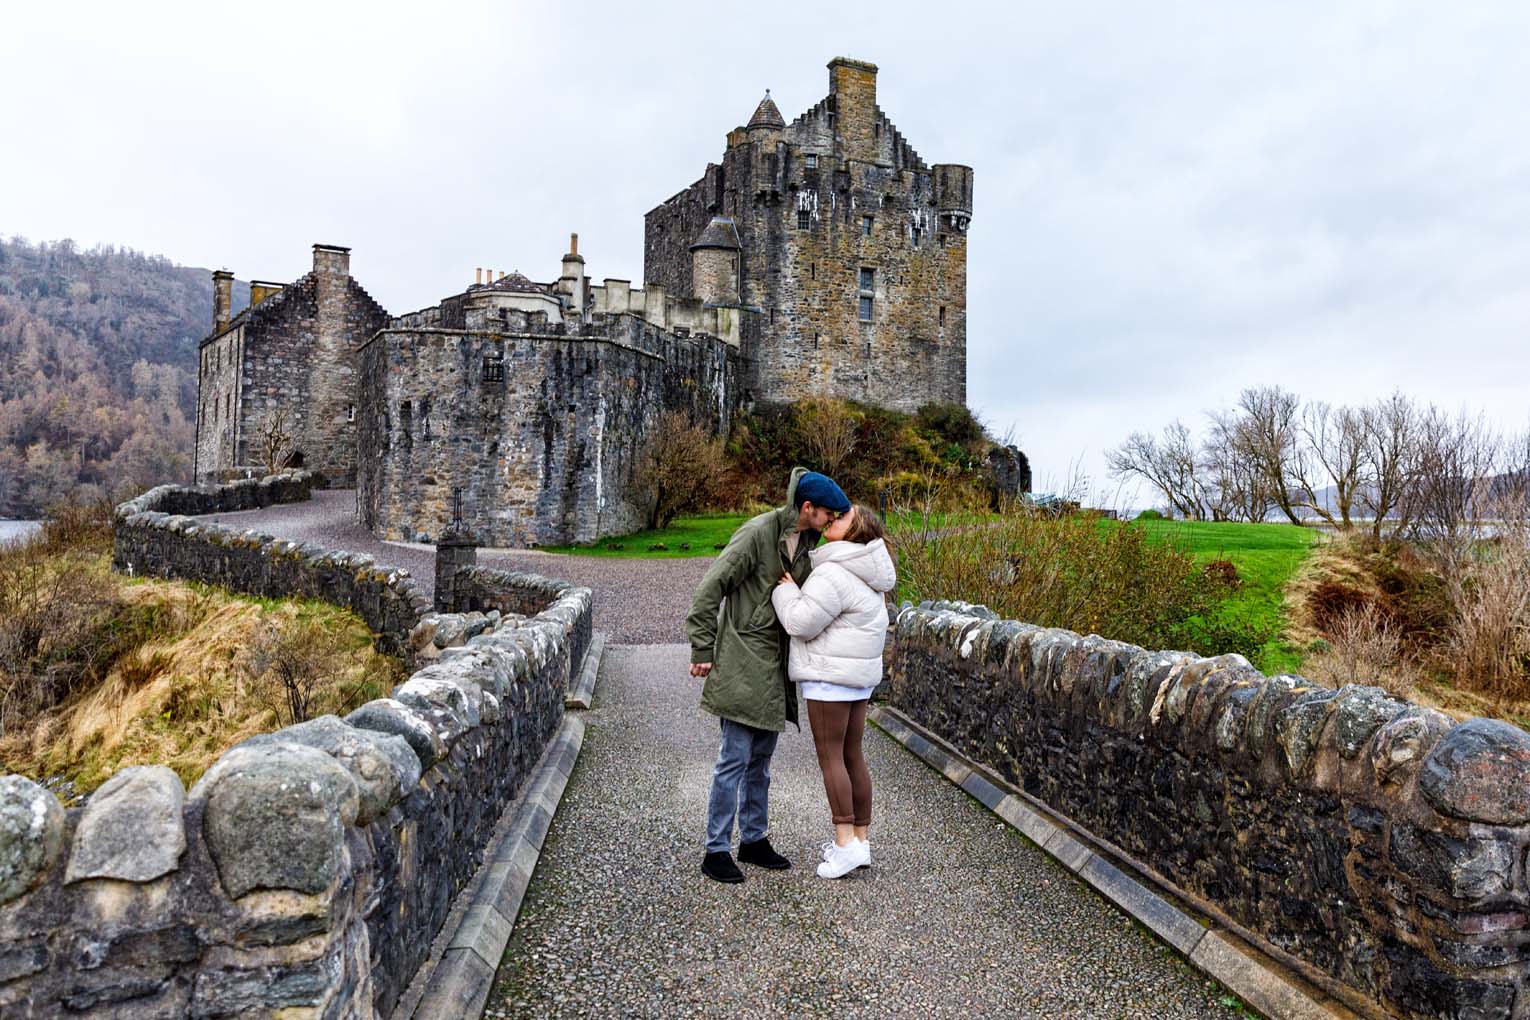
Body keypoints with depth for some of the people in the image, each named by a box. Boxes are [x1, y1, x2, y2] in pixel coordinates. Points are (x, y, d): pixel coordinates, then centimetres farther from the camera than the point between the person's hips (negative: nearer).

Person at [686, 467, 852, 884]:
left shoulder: (805, 541, 10)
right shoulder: (757, 533, -16)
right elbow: (711, 587, -17)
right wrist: (702, 650, -16)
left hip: (773, 663, 8)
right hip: (743, 661, -8)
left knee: (760, 757, 16)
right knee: (735, 757, -4)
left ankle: (754, 839, 28)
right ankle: (716, 852, 7)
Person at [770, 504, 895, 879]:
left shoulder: (835, 574, -19)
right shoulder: (860, 570, 13)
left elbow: (802, 622, -20)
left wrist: (785, 589, -4)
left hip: (830, 675, -9)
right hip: (857, 676, 10)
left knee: (830, 756, -3)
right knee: (851, 755, 12)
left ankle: (845, 843, -1)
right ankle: (861, 839, 18)